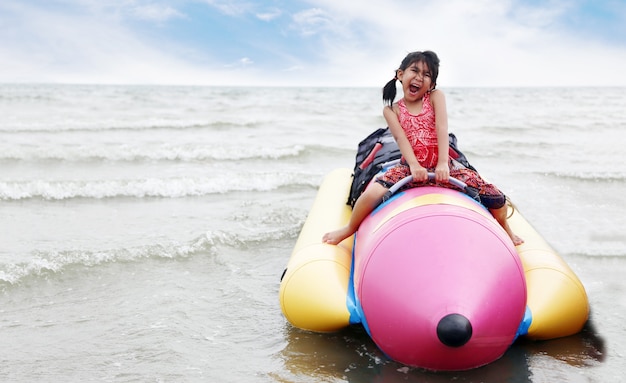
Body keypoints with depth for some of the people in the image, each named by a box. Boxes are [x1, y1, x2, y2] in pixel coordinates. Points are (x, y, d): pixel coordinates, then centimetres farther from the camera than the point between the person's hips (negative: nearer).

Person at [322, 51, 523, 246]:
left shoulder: (436, 97, 4)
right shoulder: (392, 110, 4)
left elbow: (442, 129, -9)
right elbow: (401, 138, -10)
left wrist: (443, 163, -22)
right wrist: (414, 165, -28)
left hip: (444, 165, 1)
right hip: (410, 166, -1)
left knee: (496, 198, -7)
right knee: (373, 193, -27)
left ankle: (504, 229, 26)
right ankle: (350, 228, 1)